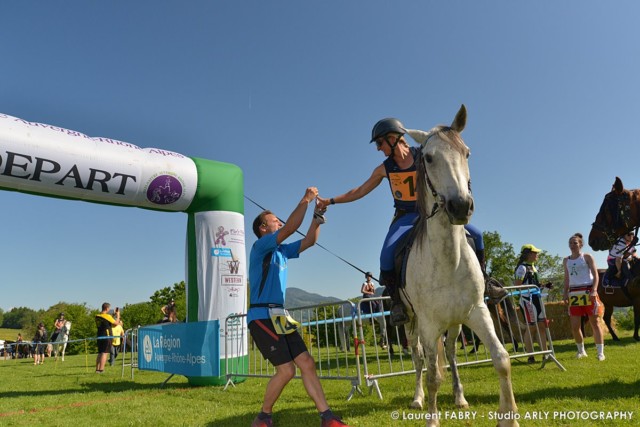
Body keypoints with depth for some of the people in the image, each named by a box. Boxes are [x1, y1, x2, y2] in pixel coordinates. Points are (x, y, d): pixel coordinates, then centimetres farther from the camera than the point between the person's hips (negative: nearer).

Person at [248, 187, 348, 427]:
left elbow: (309, 241, 19)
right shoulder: (260, 246, -7)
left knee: (307, 364, 2)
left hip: (279, 317, 9)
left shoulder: (282, 251, 18)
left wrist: (318, 214, 11)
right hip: (262, 317, -9)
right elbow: (290, 228, -19)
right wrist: (305, 200, -12)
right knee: (286, 370, -13)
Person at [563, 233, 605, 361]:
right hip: (574, 294, 4)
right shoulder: (566, 261, 13)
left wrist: (594, 291, -17)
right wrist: (565, 293, 7)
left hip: (588, 292, -4)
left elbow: (595, 274, -5)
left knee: (594, 323, 1)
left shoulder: (587, 257, 0)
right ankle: (581, 351, 21)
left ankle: (600, 352, 8)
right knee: (574, 326, 3)